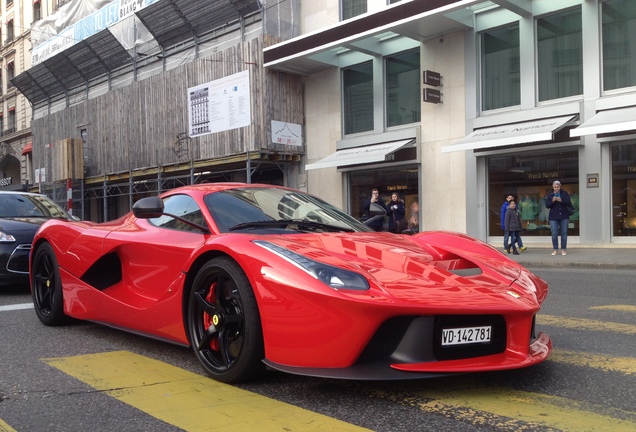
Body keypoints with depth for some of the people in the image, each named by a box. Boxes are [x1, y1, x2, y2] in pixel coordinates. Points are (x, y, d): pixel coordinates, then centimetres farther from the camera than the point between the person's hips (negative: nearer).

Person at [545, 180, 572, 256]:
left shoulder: (565, 194, 5)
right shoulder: (550, 195, 7)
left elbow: (569, 204, -1)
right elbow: (547, 205, 1)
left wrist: (561, 201, -17)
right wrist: (552, 201, -17)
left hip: (564, 216, 0)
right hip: (553, 217, 0)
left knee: (564, 233, 2)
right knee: (554, 234, -3)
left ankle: (563, 250, 9)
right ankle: (555, 250, 6)